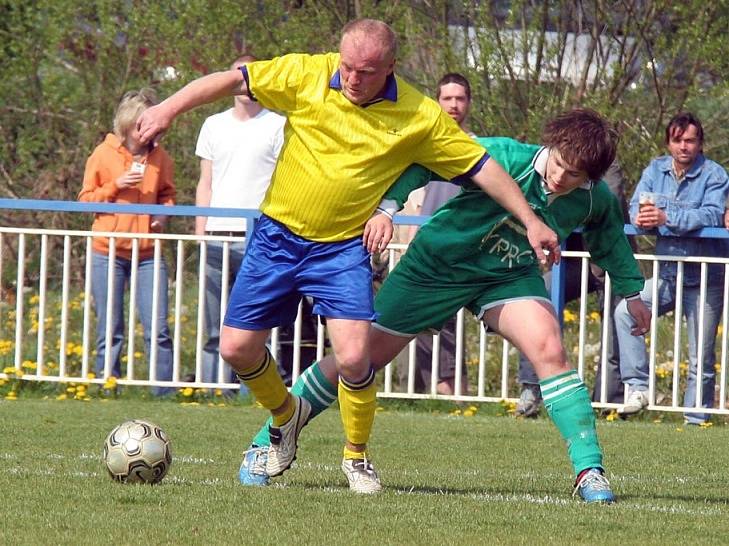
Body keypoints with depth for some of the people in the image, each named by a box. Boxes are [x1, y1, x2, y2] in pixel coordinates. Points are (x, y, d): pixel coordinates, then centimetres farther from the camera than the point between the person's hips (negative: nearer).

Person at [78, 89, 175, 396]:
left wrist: (164, 212, -1)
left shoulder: (159, 157, 6)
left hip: (148, 254, 1)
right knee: (109, 332, 2)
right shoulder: (104, 154, 0)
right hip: (108, 254, -1)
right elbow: (86, 198, 3)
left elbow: (168, 194, 20)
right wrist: (115, 186, -12)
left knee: (158, 329, -5)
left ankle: (165, 391, 0)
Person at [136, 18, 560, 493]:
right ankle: (286, 414, 35)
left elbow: (483, 167, -3)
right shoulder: (307, 75, -10)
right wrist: (169, 110, -19)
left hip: (343, 249, -2)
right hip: (278, 236, 2)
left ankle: (357, 457, 9)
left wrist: (532, 222, -3)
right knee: (237, 348, 3)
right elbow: (232, 81, -8)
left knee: (354, 359, -17)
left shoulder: (420, 117, -10)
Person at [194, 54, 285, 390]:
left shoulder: (277, 126, 5)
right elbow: (205, 184, 17)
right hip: (217, 236, 4)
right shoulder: (214, 126, 17)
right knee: (215, 329, 2)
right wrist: (200, 234, 9)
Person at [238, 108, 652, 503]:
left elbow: (610, 242, 10)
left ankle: (589, 470, -18)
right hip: (438, 262, -3)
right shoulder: (508, 158, -30)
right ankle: (266, 443, 16)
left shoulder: (596, 201, -15)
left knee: (549, 349, -24)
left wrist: (633, 293, 21)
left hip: (509, 275, 3)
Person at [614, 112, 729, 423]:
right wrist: (641, 218, -26)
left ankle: (696, 418, 13)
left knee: (701, 360, 1)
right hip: (667, 275, 4)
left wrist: (667, 217, -34)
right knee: (624, 312, -20)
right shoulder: (656, 170, 5)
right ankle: (638, 387, -18)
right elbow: (636, 208, 0)